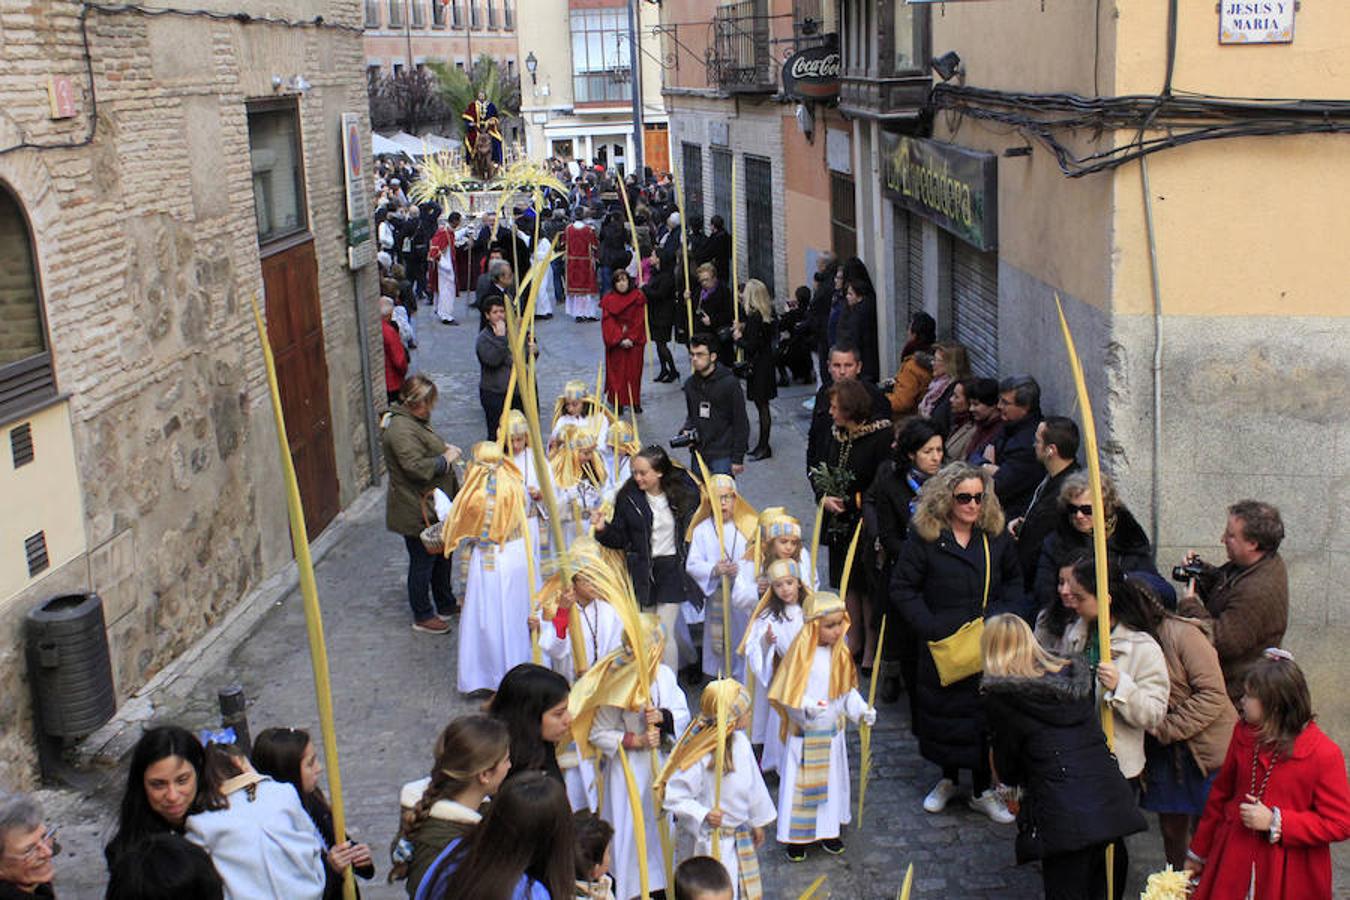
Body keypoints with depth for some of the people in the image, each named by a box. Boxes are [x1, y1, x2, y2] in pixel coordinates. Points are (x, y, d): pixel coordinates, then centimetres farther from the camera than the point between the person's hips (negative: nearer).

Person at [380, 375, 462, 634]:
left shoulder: (414, 421, 9)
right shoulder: (401, 430, -26)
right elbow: (416, 467, -33)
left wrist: (443, 447, 11)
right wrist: (446, 458, -21)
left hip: (433, 507, 11)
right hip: (417, 512, -11)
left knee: (442, 556, 23)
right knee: (423, 562, 4)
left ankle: (446, 604, 39)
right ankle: (422, 617, 19)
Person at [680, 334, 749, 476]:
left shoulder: (729, 383, -11)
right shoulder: (690, 383, 6)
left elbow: (741, 423, -9)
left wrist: (738, 459, -10)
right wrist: (687, 429, -2)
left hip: (723, 455, -6)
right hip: (698, 453, 6)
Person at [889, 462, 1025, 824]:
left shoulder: (996, 537, 3)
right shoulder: (924, 538, -8)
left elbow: (1014, 580, 15)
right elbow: (902, 590, -6)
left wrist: (1008, 616, -2)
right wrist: (931, 627, -14)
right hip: (943, 645, -2)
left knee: (987, 716, 5)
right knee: (945, 713, 11)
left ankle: (983, 790, 21)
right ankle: (948, 779, 33)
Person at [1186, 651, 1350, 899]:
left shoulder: (1324, 754, -14)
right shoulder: (1244, 734, 2)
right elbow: (1221, 795, 12)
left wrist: (1275, 822, -18)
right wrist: (1198, 853, 17)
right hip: (1234, 861, 4)